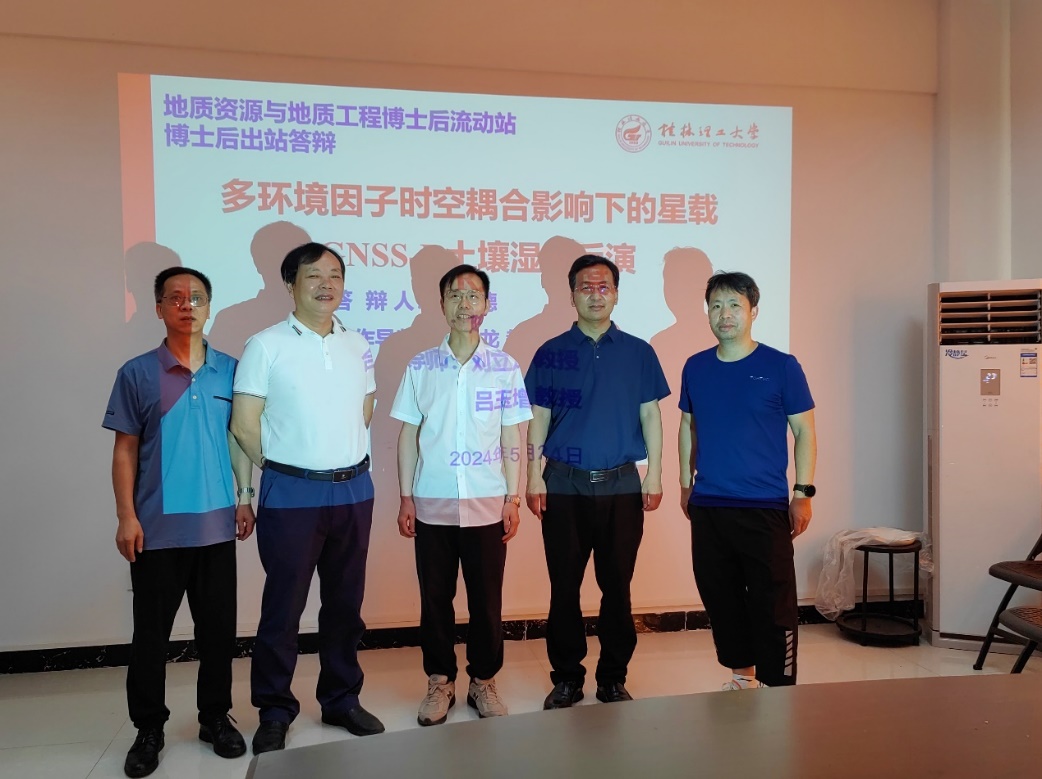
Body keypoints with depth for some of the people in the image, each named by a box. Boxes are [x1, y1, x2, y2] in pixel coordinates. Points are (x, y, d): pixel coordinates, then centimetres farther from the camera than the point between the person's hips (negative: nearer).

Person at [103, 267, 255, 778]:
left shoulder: (229, 369, 4)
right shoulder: (137, 373, -2)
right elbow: (125, 450, -1)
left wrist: (245, 497, 4)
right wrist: (126, 516, -6)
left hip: (217, 523, 2)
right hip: (157, 527, -2)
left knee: (218, 628, 10)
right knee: (151, 632, 8)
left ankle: (216, 717, 27)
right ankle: (149, 729, 24)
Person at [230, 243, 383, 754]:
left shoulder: (358, 347, 8)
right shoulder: (266, 345, -6)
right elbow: (244, 424, -7)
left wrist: (343, 459, 11)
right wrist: (285, 466, 1)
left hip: (353, 490, 5)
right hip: (291, 495, -4)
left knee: (345, 603, 14)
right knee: (283, 607, 5)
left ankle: (341, 700, 29)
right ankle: (275, 712, 21)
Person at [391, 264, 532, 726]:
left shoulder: (505, 368, 0)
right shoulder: (420, 367, 2)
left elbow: (512, 440, 3)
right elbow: (408, 436, 5)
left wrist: (513, 499, -1)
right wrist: (406, 499, 1)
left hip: (487, 504, 0)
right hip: (432, 503, 1)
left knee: (486, 599, 7)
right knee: (435, 598, 10)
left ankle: (483, 682, 25)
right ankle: (440, 683, 25)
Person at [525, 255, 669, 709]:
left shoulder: (637, 352, 6)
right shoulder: (551, 353, 4)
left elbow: (651, 417, 6)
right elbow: (538, 421, 4)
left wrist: (655, 476, 0)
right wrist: (534, 479, -3)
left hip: (622, 485, 1)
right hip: (565, 486, 0)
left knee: (617, 586, 6)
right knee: (564, 587, 5)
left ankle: (613, 678, 21)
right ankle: (566, 678, 19)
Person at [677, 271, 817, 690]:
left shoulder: (781, 366, -4)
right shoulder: (695, 367, 7)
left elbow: (804, 431, -1)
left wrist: (803, 493, -7)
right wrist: (686, 483, 13)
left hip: (765, 508, -4)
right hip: (707, 507, 4)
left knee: (773, 604, -3)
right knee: (720, 599, 13)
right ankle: (741, 676, 31)